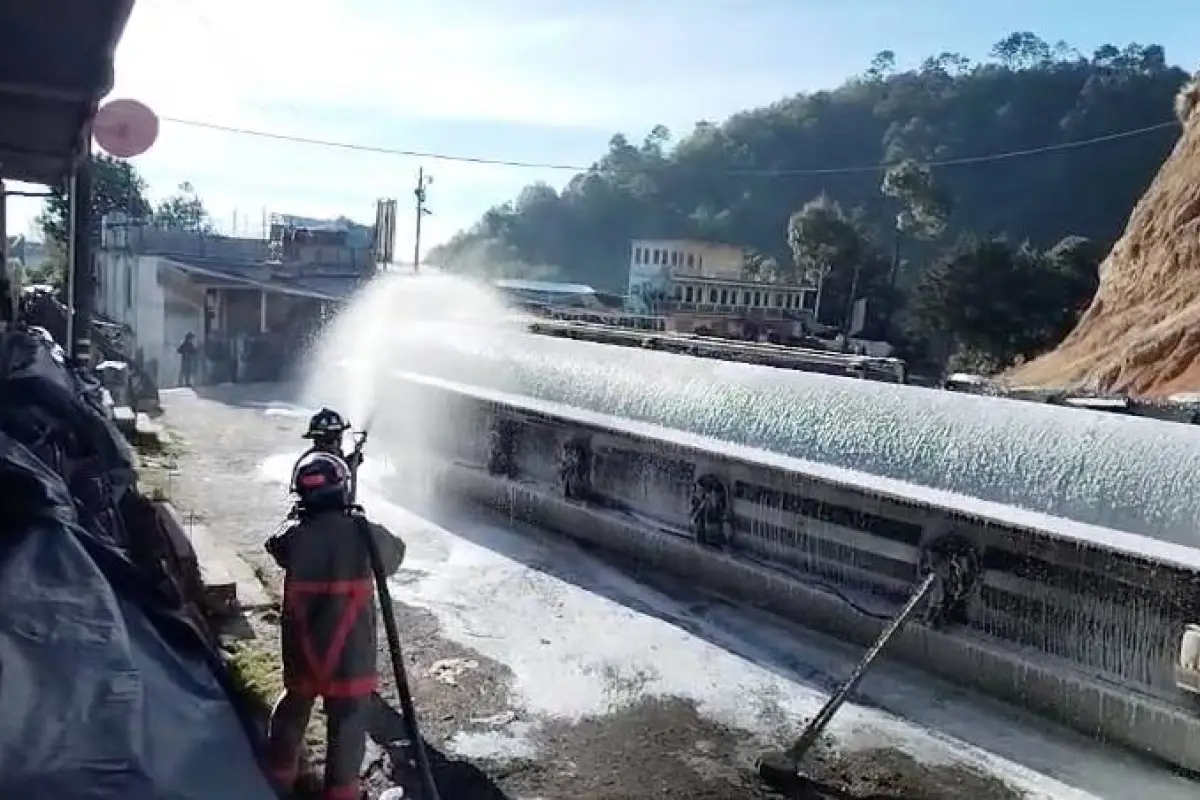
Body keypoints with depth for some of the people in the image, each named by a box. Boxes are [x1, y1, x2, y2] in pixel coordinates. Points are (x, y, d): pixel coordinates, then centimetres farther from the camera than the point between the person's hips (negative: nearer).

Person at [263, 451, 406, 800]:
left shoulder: (294, 537, -10)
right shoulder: (366, 534, -15)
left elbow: (277, 549, 14)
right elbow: (395, 554, 6)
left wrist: (303, 521, 15)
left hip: (302, 652, 3)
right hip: (351, 655, -3)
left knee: (294, 708, 26)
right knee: (348, 722, 12)